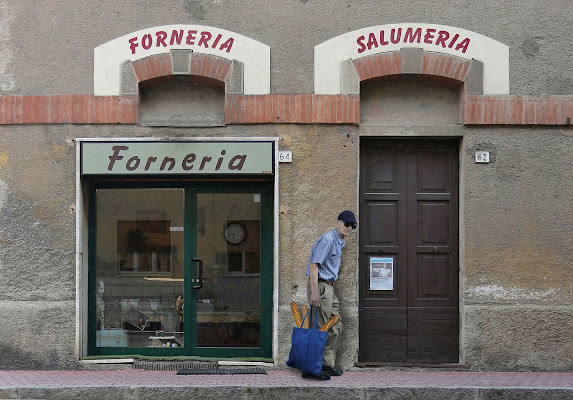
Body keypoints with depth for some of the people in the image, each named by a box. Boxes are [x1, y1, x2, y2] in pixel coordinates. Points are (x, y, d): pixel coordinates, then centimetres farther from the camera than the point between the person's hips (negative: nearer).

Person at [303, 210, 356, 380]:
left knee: (336, 327, 13)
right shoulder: (328, 240, -14)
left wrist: (329, 288, 20)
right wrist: (314, 292, -26)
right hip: (320, 286, -10)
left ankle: (328, 365, 19)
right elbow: (314, 265, -21)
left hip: (329, 287, 10)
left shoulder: (340, 242, 17)